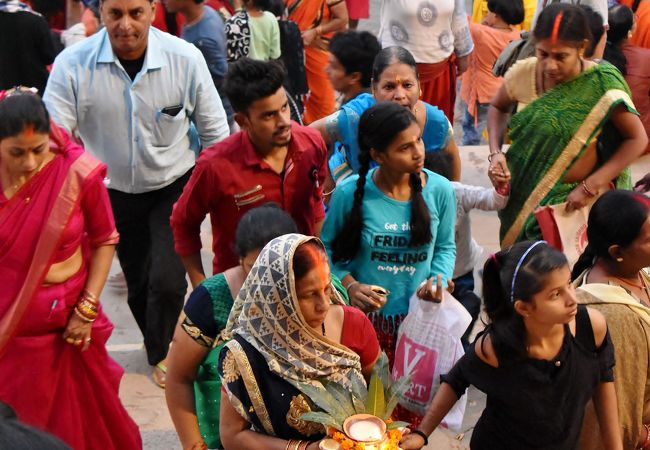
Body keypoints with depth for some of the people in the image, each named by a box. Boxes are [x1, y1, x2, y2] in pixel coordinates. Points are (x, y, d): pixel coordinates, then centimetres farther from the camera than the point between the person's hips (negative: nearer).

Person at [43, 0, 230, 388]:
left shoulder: (186, 58, -19)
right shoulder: (72, 65, -20)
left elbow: (215, 134, -7)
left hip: (175, 185, -1)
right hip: (115, 192, 2)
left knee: (167, 279, -11)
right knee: (138, 282, 16)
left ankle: (161, 352, 21)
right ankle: (160, 342, 48)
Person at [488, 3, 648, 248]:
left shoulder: (601, 84, -19)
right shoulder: (523, 73, -10)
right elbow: (498, 108, 10)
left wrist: (591, 186, -18)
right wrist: (495, 152, -7)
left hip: (572, 197, -3)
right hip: (523, 191, 3)